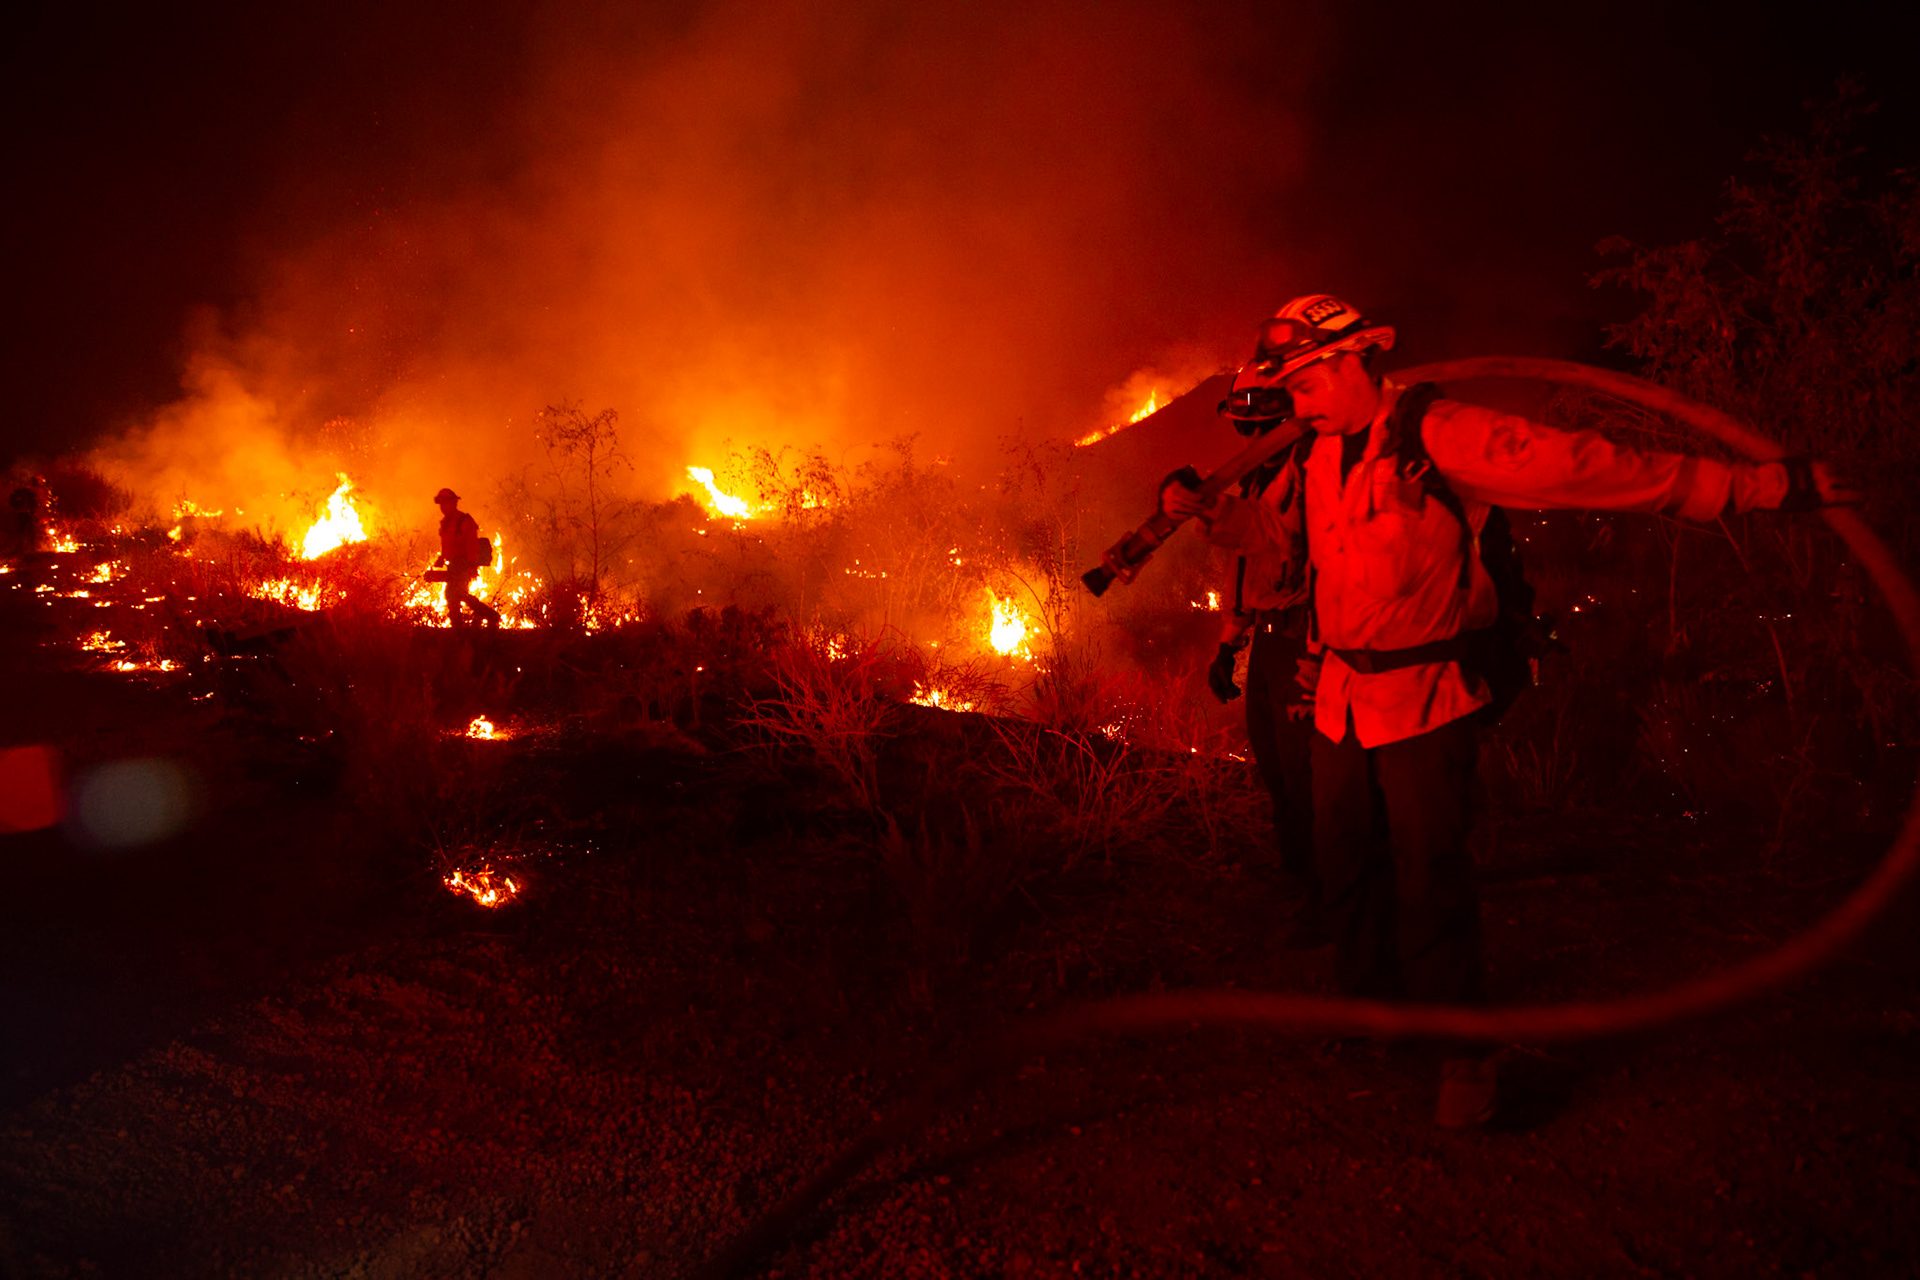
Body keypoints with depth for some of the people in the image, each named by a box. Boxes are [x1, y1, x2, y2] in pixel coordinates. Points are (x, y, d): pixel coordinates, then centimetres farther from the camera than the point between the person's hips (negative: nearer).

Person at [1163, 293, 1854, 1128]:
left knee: (1429, 877, -3)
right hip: (1340, 696, 7)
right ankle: (1371, 1012, 36)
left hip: (1425, 698, -7)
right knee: (1346, 865, 14)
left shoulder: (1438, 436, -18)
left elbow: (1588, 467, -23)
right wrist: (1206, 511, 9)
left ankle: (1463, 1054, 15)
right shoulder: (1319, 457, 6)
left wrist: (1764, 486, -27)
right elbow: (1275, 530, 26)